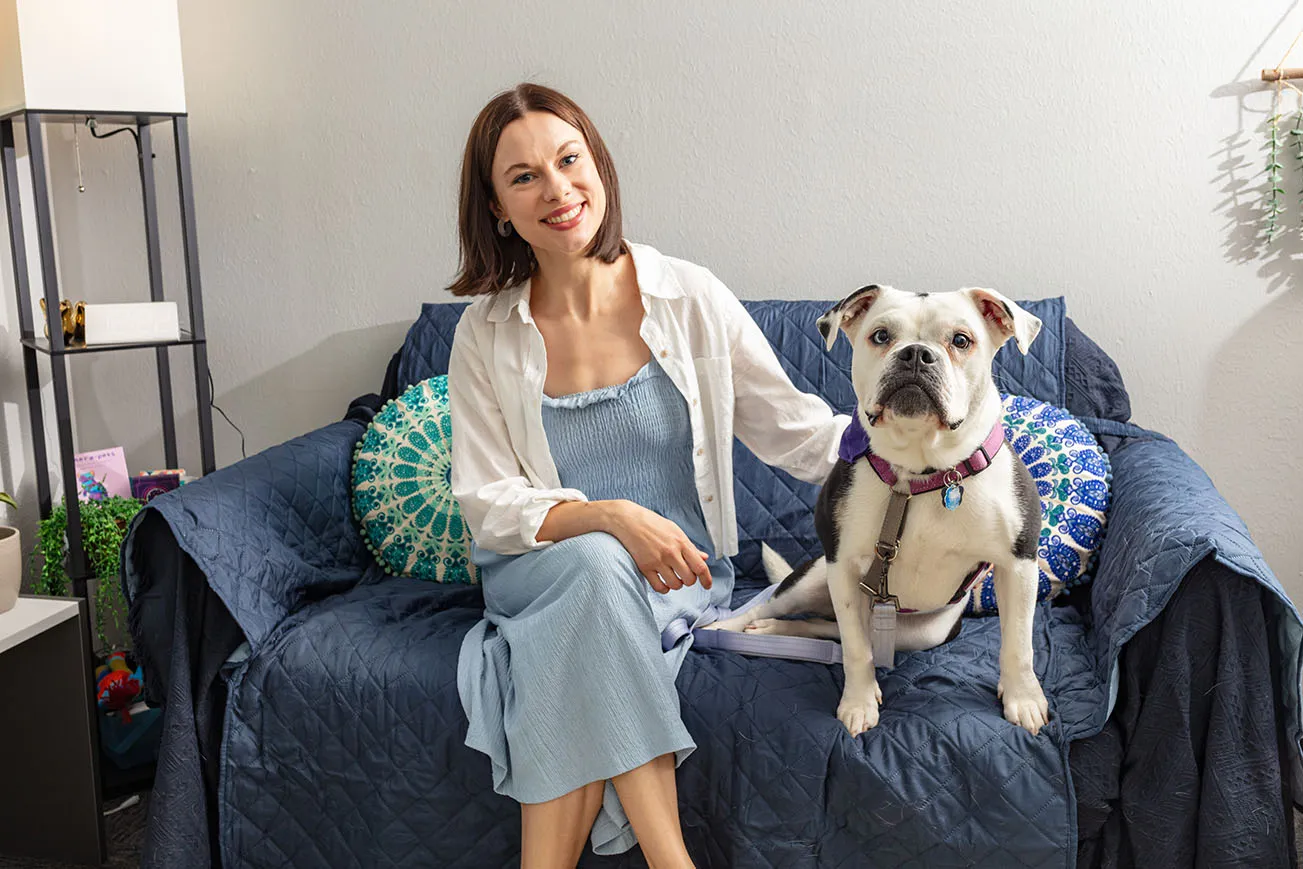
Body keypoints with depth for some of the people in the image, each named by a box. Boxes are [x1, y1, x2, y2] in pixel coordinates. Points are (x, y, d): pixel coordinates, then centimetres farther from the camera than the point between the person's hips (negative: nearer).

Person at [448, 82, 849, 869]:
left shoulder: (690, 299, -5)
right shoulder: (486, 334, -3)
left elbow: (793, 429, -1)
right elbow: (486, 504, -7)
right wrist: (611, 517, -24)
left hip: (676, 574, 0)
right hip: (541, 573, 1)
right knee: (594, 561, -33)